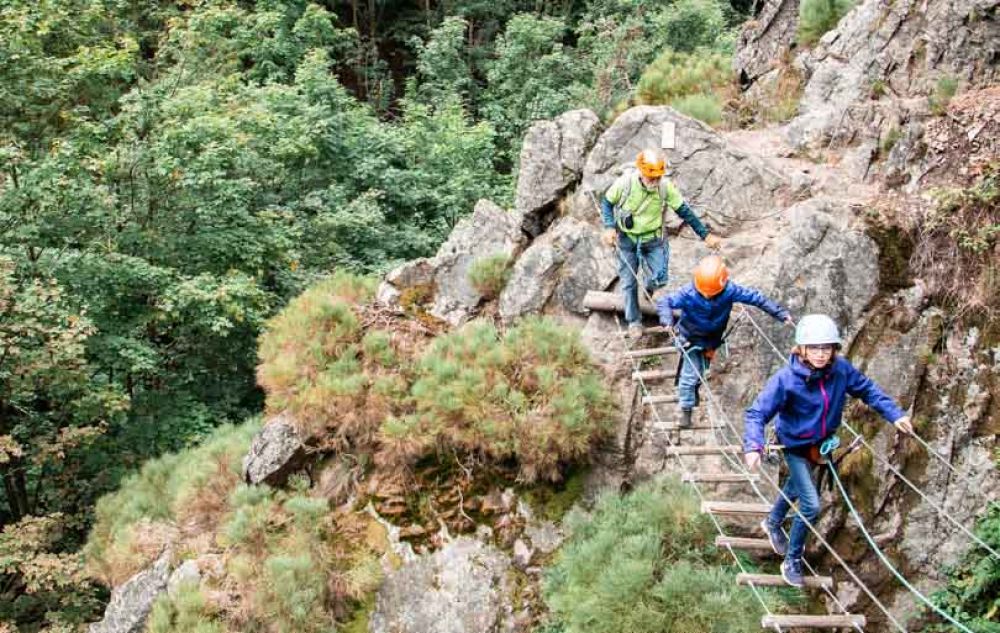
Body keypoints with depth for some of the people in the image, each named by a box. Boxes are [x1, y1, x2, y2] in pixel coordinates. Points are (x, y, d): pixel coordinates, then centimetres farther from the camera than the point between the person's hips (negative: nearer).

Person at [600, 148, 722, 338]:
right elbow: (607, 203, -6)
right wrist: (609, 227, -21)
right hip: (627, 239, -1)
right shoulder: (625, 182, -23)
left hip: (653, 238, 1)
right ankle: (634, 321, 27)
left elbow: (684, 211, -9)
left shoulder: (665, 186, -19)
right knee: (629, 283, 6)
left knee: (659, 279, -9)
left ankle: (649, 287, 30)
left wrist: (705, 235, -7)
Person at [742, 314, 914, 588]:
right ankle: (792, 561, 11)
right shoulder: (786, 379, -33)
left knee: (797, 486, 30)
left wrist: (895, 414, -13)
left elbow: (867, 389, -6)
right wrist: (753, 446, -47)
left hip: (822, 442, 6)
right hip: (795, 445, -6)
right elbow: (757, 413, -32)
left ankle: (773, 523, 60)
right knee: (810, 505, -11)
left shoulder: (840, 369, -22)